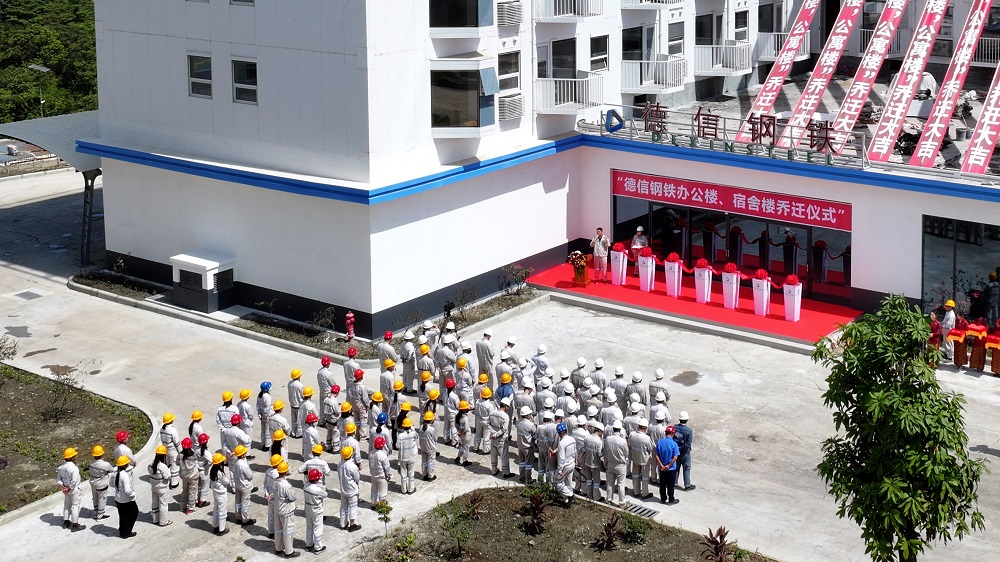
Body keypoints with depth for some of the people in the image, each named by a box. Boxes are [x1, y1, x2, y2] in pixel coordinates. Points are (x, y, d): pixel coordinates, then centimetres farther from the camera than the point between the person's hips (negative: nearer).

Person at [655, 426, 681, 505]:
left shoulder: (660, 442, -7)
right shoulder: (674, 444, -19)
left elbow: (656, 455, -7)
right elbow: (675, 457, -21)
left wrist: (661, 465, -9)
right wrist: (668, 466, -14)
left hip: (662, 468, 3)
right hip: (671, 469, -3)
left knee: (662, 484, 17)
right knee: (670, 485, 10)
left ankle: (663, 499, 28)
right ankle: (671, 500, 21)